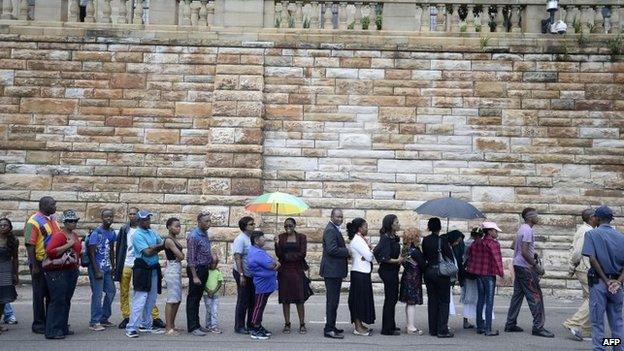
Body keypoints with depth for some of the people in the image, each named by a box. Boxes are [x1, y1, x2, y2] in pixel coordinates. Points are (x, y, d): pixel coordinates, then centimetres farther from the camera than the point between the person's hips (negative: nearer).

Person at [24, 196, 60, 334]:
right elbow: (30, 245, -17)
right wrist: (34, 266, -20)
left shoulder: (52, 219, 11)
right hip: (40, 264, -7)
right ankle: (38, 324, 11)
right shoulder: (34, 221, -13)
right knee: (40, 294, 2)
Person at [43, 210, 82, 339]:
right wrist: (68, 245, -22)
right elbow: (50, 252, -26)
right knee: (57, 301, -8)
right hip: (57, 272, -8)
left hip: (72, 271, 9)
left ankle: (63, 328, 20)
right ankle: (52, 331, -4)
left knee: (66, 301, 12)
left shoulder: (75, 234, 12)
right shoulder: (59, 235, -14)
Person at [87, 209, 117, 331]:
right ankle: (94, 322, 4)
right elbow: (91, 253, -13)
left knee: (111, 291, 12)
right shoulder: (96, 233, -12)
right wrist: (96, 271, -16)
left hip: (107, 268, 8)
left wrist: (113, 266, 14)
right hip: (97, 268, -8)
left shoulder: (112, 232, 9)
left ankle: (104, 319, 26)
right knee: (97, 295, -5)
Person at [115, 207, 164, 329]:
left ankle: (155, 317, -2)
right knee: (124, 292, 6)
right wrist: (117, 264, 6)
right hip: (125, 265, 2)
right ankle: (126, 317, 16)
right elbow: (118, 247, 10)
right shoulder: (124, 230, 8)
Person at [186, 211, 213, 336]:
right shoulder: (193, 236, -16)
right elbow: (191, 258, -18)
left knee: (198, 298, 14)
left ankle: (196, 324, 22)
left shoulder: (205, 234, 10)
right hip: (196, 269, -8)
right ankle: (192, 327, 3)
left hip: (204, 269, 8)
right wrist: (195, 276, -20)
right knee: (193, 298, -2)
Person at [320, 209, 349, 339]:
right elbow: (332, 250, -23)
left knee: (333, 300, 16)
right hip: (332, 270, -11)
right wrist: (347, 252, -13)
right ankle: (329, 329, -3)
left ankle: (331, 327, 24)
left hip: (335, 271, 11)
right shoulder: (331, 230, -15)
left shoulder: (335, 229, 18)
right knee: (332, 300, -7)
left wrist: (345, 251, 6)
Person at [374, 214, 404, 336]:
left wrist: (400, 258, 5)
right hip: (388, 272, -9)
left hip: (393, 271, 9)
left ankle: (391, 326, 28)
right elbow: (384, 258, -22)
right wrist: (397, 260, -16)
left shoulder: (394, 237, 9)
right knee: (390, 299, -3)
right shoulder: (386, 238, -18)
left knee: (393, 298, 17)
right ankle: (387, 329, 5)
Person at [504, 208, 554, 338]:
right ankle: (538, 327, -6)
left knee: (518, 295, 13)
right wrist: (535, 264, -17)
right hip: (525, 267, -10)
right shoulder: (528, 231, -17)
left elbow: (514, 246, 25)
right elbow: (524, 252, -23)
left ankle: (510, 325, 16)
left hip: (518, 266, 10)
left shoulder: (522, 228, 14)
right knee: (535, 296, -7)